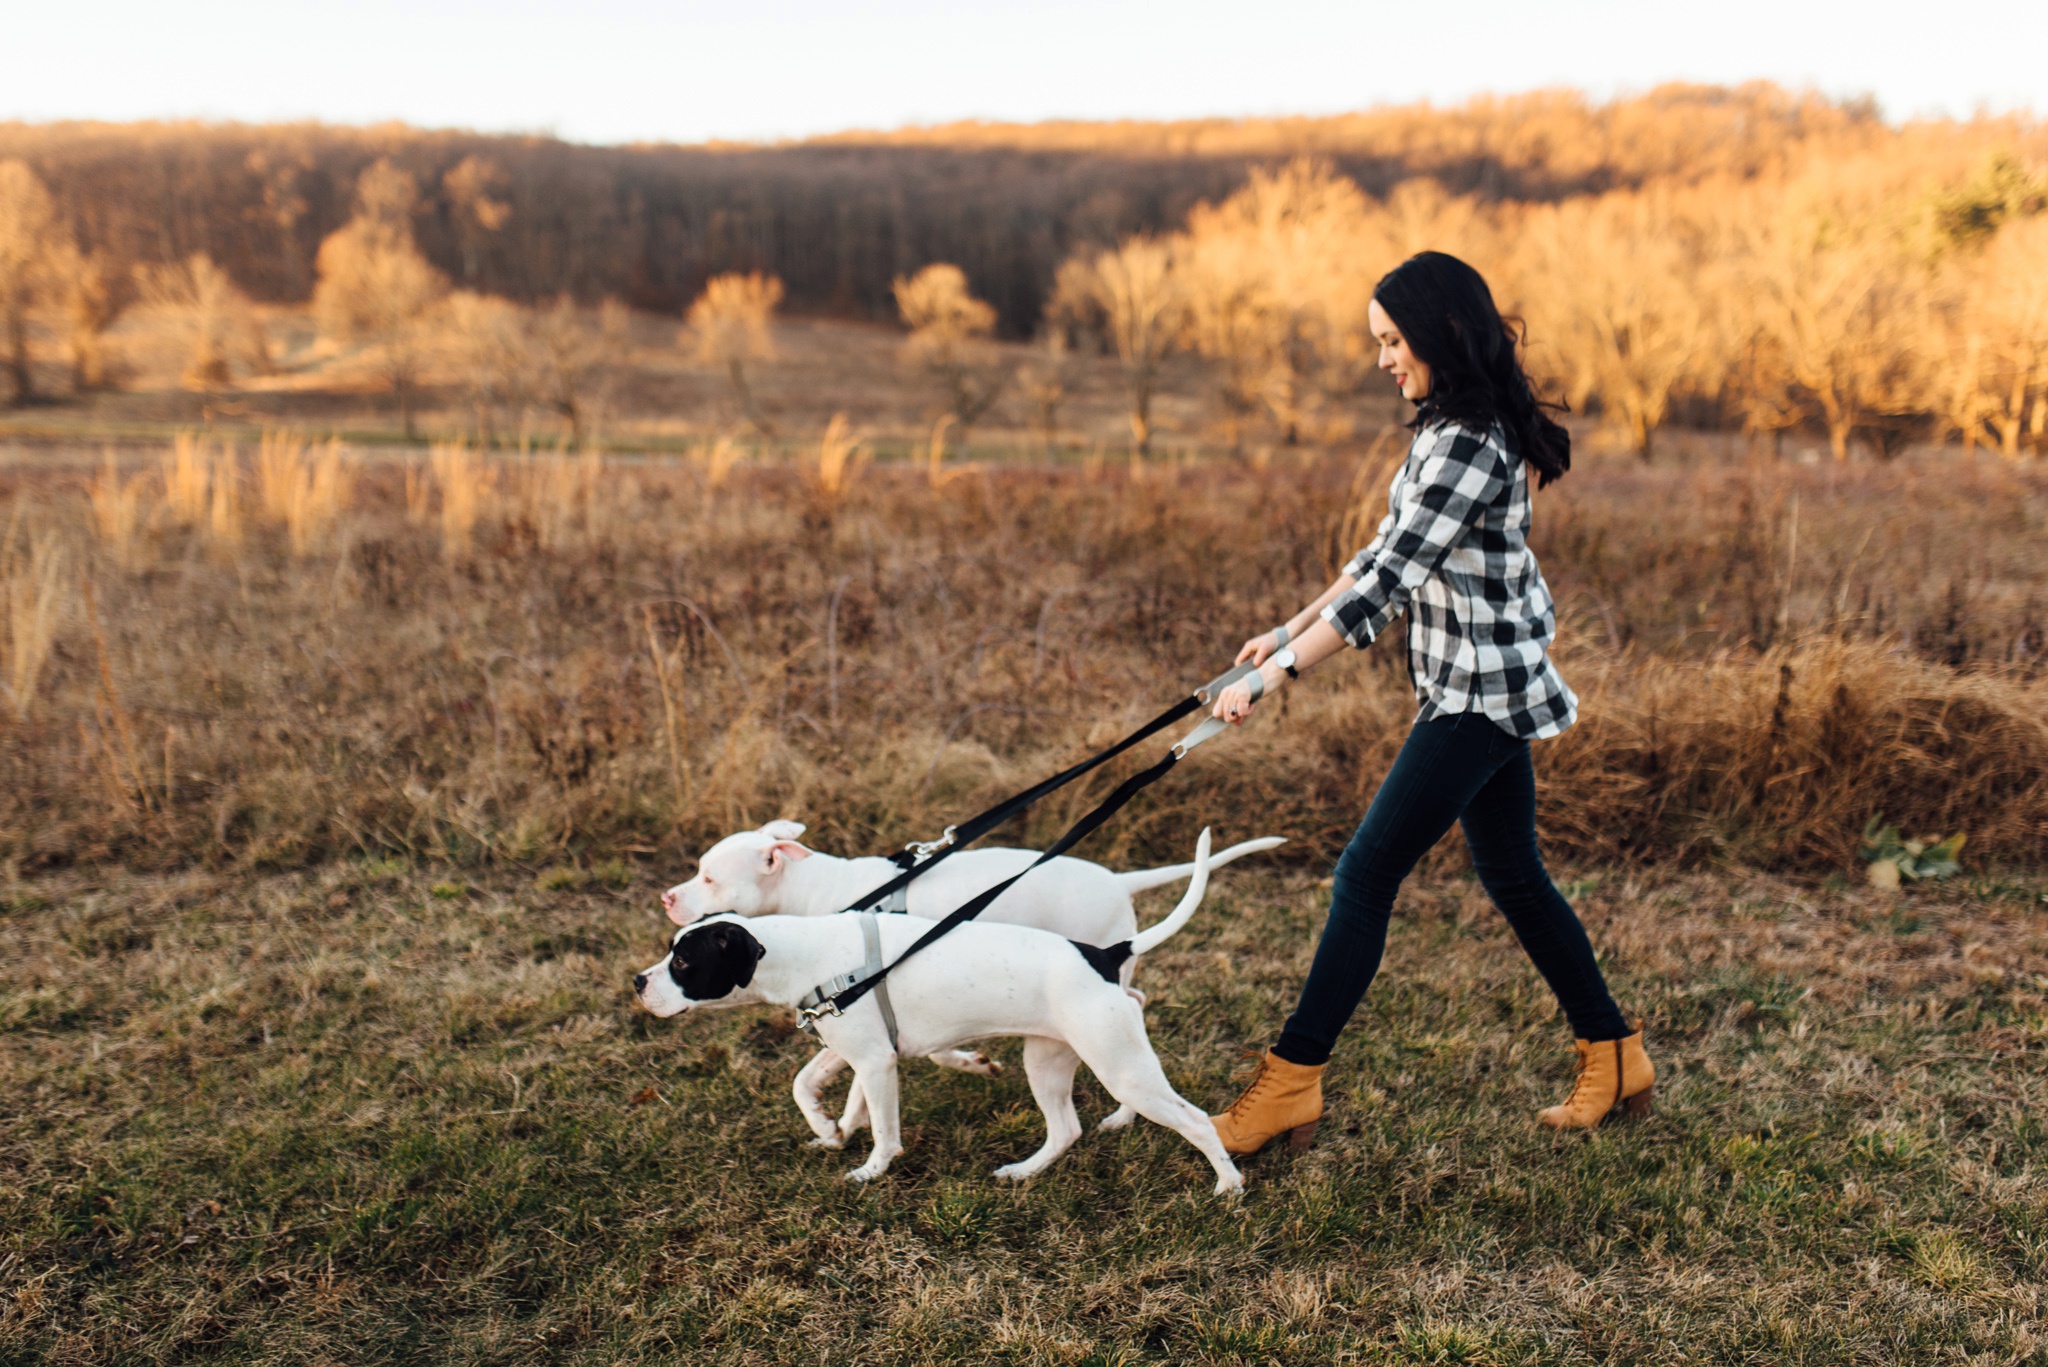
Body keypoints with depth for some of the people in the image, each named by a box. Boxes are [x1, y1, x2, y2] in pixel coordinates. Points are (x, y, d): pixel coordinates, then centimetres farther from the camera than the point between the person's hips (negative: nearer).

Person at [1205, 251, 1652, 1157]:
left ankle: (1291, 1083, 2)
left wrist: (1275, 677, -28)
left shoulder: (1472, 445, -21)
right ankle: (1615, 1059, 30)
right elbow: (1389, 551, 16)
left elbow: (1389, 582, -27)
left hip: (1481, 691, -10)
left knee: (1366, 875, -7)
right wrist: (1290, 630, 14)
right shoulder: (1446, 429, 11)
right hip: (1482, 684, 10)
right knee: (1513, 877, 17)